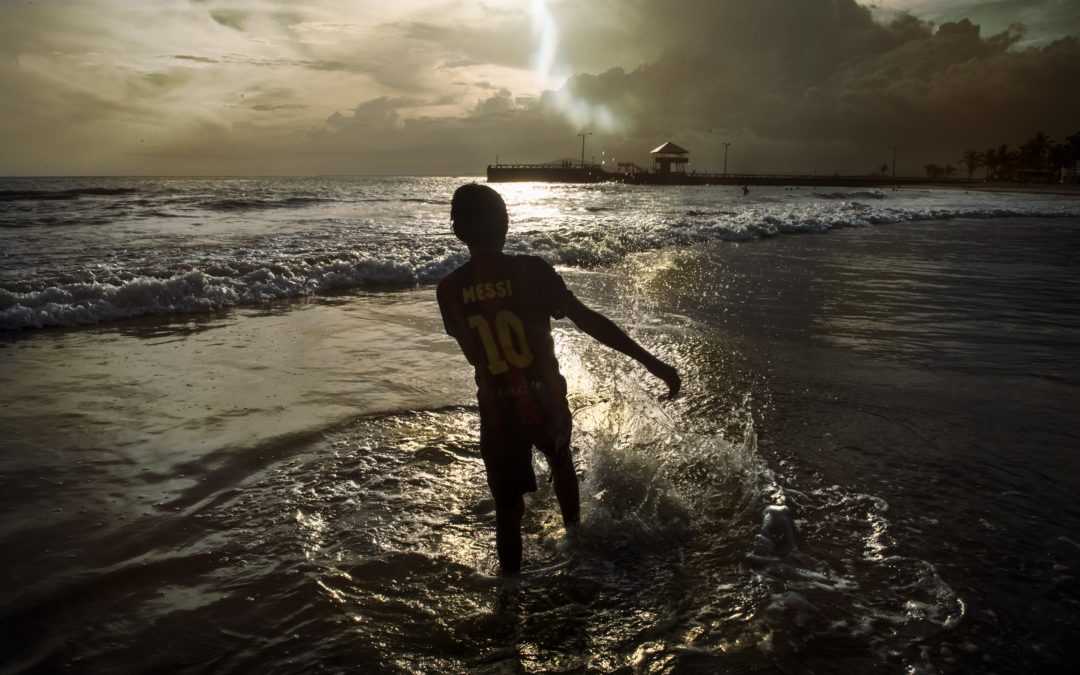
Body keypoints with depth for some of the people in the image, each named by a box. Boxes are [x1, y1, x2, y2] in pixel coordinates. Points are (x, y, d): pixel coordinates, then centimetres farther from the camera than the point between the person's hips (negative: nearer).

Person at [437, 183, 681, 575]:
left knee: (508, 509, 14)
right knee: (560, 461, 32)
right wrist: (650, 361, -18)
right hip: (546, 405, 0)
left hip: (497, 414, 0)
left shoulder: (449, 289, -8)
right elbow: (588, 320, -20)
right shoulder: (530, 270, -16)